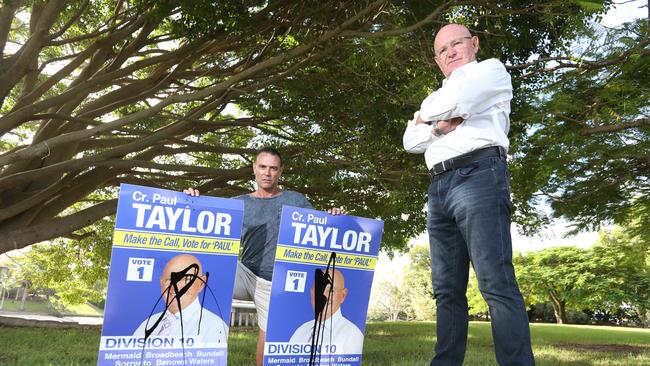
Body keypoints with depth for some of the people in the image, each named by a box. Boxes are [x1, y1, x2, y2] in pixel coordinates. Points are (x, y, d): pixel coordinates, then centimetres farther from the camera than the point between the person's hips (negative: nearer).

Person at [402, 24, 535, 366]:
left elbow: (455, 101, -6)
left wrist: (426, 116, 14)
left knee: (496, 282, -15)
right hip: (439, 187, 7)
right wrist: (439, 126, -2)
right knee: (447, 290, 2)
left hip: (477, 176, -6)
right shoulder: (435, 97, 32)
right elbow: (410, 141, 17)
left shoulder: (491, 70, 13)